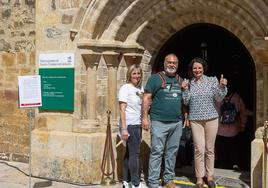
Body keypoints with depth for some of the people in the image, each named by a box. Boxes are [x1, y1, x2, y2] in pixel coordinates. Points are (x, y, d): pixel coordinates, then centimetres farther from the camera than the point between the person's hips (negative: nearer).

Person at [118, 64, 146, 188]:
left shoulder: (141, 88, 14)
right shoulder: (125, 88, -6)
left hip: (137, 124, 7)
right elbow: (122, 109, -11)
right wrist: (124, 128, -16)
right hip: (129, 124, -7)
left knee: (130, 152, 10)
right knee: (134, 153, -6)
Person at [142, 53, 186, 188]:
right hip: (159, 122, -5)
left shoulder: (181, 81, 14)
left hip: (177, 123, 5)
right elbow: (146, 98, -4)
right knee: (157, 152, -3)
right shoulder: (155, 78, -1)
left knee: (172, 152, 11)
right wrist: (144, 118, -11)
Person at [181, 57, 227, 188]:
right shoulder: (188, 83, 4)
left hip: (211, 118, 1)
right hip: (195, 120, 0)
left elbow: (219, 99, -1)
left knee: (210, 149, 7)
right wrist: (185, 89, -11)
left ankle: (210, 176, 20)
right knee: (199, 149, -5)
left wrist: (222, 87, -15)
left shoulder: (212, 80, 2)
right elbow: (186, 102, 2)